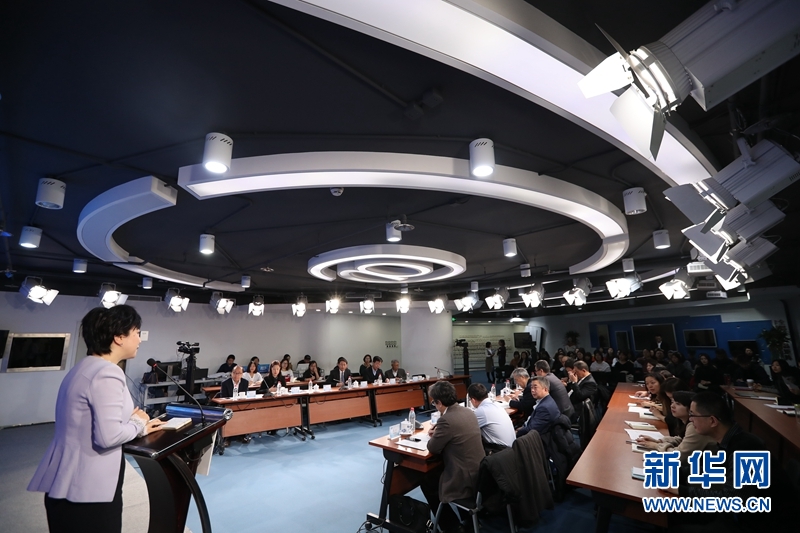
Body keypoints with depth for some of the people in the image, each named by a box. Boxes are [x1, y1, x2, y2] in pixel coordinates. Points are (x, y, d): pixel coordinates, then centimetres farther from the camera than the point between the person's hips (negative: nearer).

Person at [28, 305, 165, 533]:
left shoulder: (86, 367, 8)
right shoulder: (107, 373, -24)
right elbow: (108, 436, -28)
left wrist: (135, 423, 3)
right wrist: (138, 424, -10)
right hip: (87, 490, -9)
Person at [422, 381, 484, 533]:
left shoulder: (447, 419, -25)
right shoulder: (467, 412, 1)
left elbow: (433, 448, -13)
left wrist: (433, 436, 6)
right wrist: (438, 433, 10)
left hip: (466, 480, -8)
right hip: (479, 472, 8)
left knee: (426, 481, 14)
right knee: (434, 473, 26)